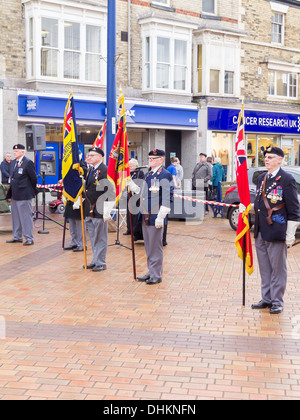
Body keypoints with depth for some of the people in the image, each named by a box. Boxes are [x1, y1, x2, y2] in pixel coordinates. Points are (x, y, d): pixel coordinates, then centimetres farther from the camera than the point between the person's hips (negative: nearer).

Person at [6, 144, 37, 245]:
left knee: (26, 217, -4)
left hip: (24, 195, -8)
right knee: (15, 216, 15)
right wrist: (11, 191, 16)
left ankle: (29, 238, 2)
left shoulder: (28, 163, -12)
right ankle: (17, 237, 26)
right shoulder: (13, 162, 13)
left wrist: (32, 190, 1)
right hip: (14, 194, 9)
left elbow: (34, 178, -9)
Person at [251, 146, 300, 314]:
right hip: (260, 232, 7)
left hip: (277, 232, -7)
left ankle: (277, 301, 14)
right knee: (265, 268, 14)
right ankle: (267, 299, 25)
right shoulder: (261, 178, 12)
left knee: (278, 268, 4)